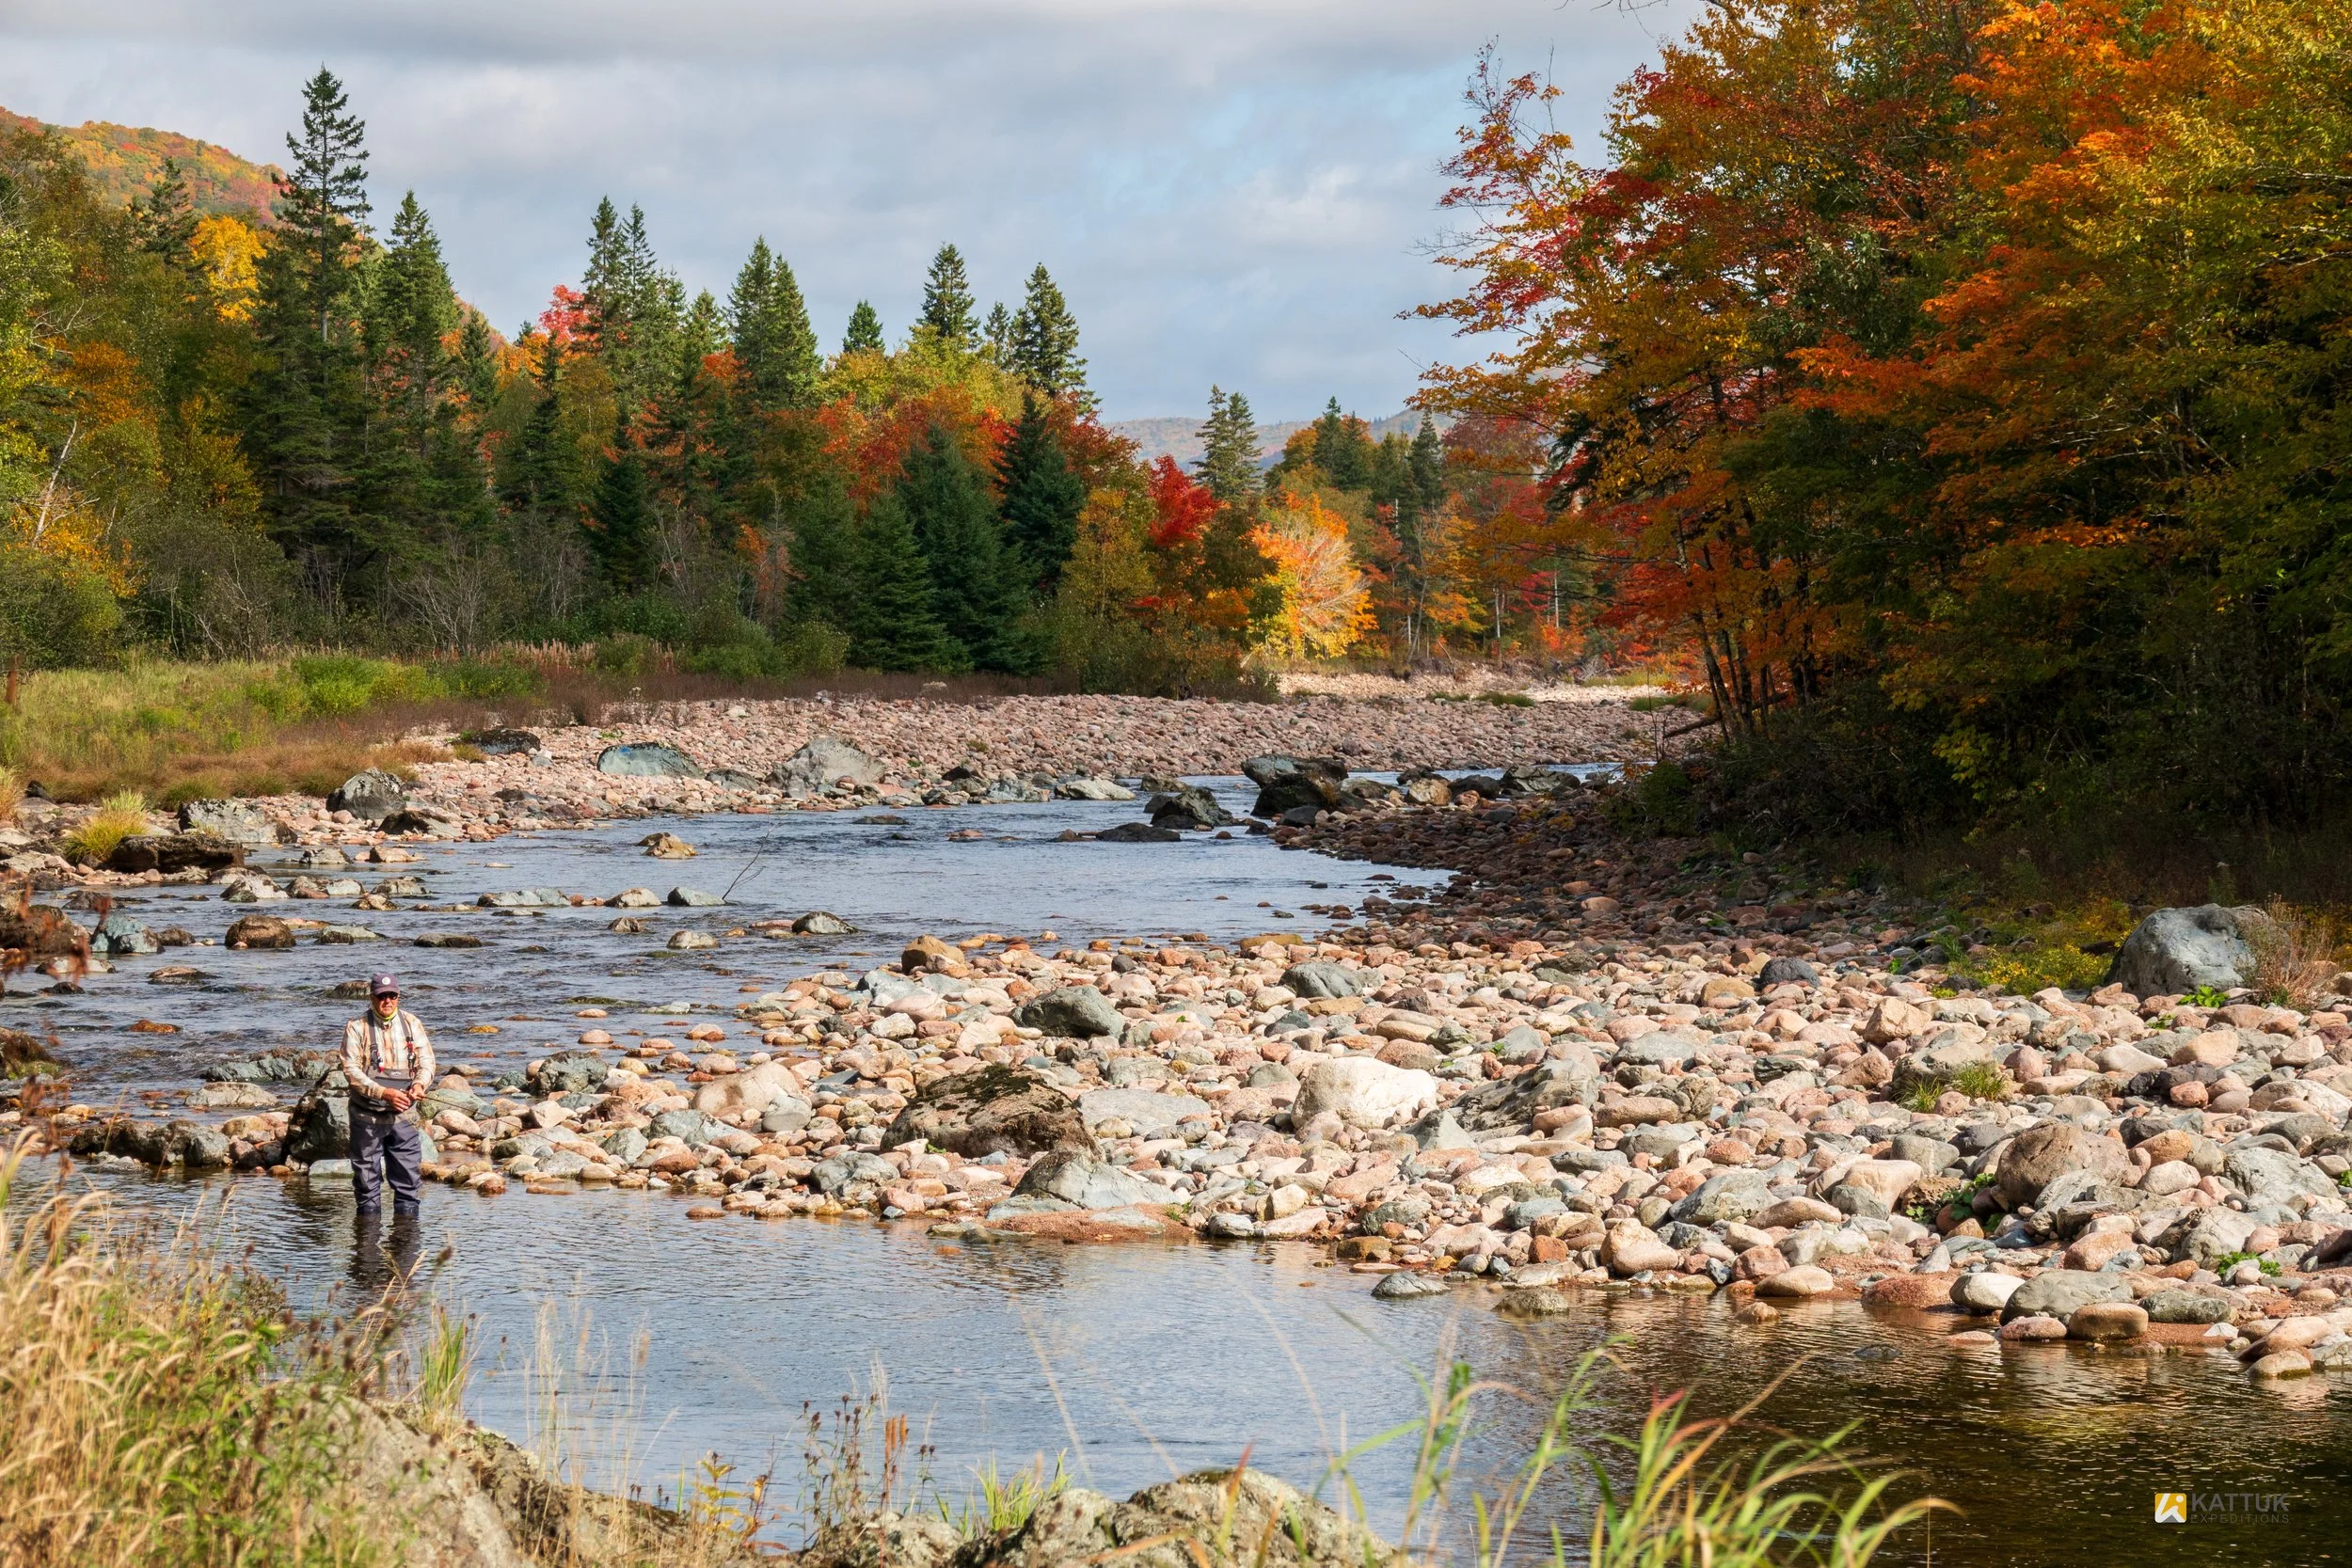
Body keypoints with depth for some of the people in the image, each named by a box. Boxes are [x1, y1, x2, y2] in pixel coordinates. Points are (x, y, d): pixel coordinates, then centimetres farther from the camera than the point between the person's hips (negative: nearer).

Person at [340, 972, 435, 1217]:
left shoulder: (411, 1024, 6)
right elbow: (351, 1070, -13)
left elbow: (426, 1061, 4)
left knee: (409, 1174, 2)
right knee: (367, 1177, 5)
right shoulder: (357, 1028, -5)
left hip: (403, 1114, 2)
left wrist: (419, 1084, -19)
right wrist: (383, 1093, -24)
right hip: (367, 1116, -2)